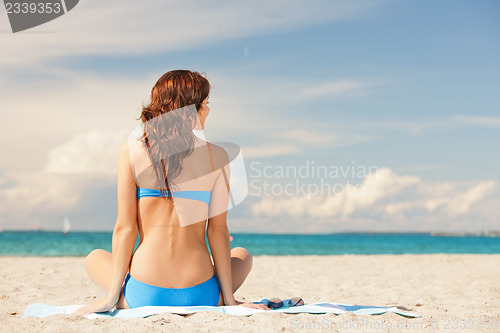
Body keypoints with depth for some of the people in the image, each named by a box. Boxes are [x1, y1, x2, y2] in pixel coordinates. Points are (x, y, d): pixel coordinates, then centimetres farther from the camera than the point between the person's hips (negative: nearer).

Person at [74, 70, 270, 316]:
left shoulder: (130, 151, -3)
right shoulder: (217, 156, -2)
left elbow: (125, 228, -4)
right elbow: (218, 230, -2)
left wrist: (113, 295, 3)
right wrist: (229, 299, 4)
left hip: (144, 296, 0)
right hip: (199, 297, 0)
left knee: (95, 258, 32)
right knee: (242, 256, 32)